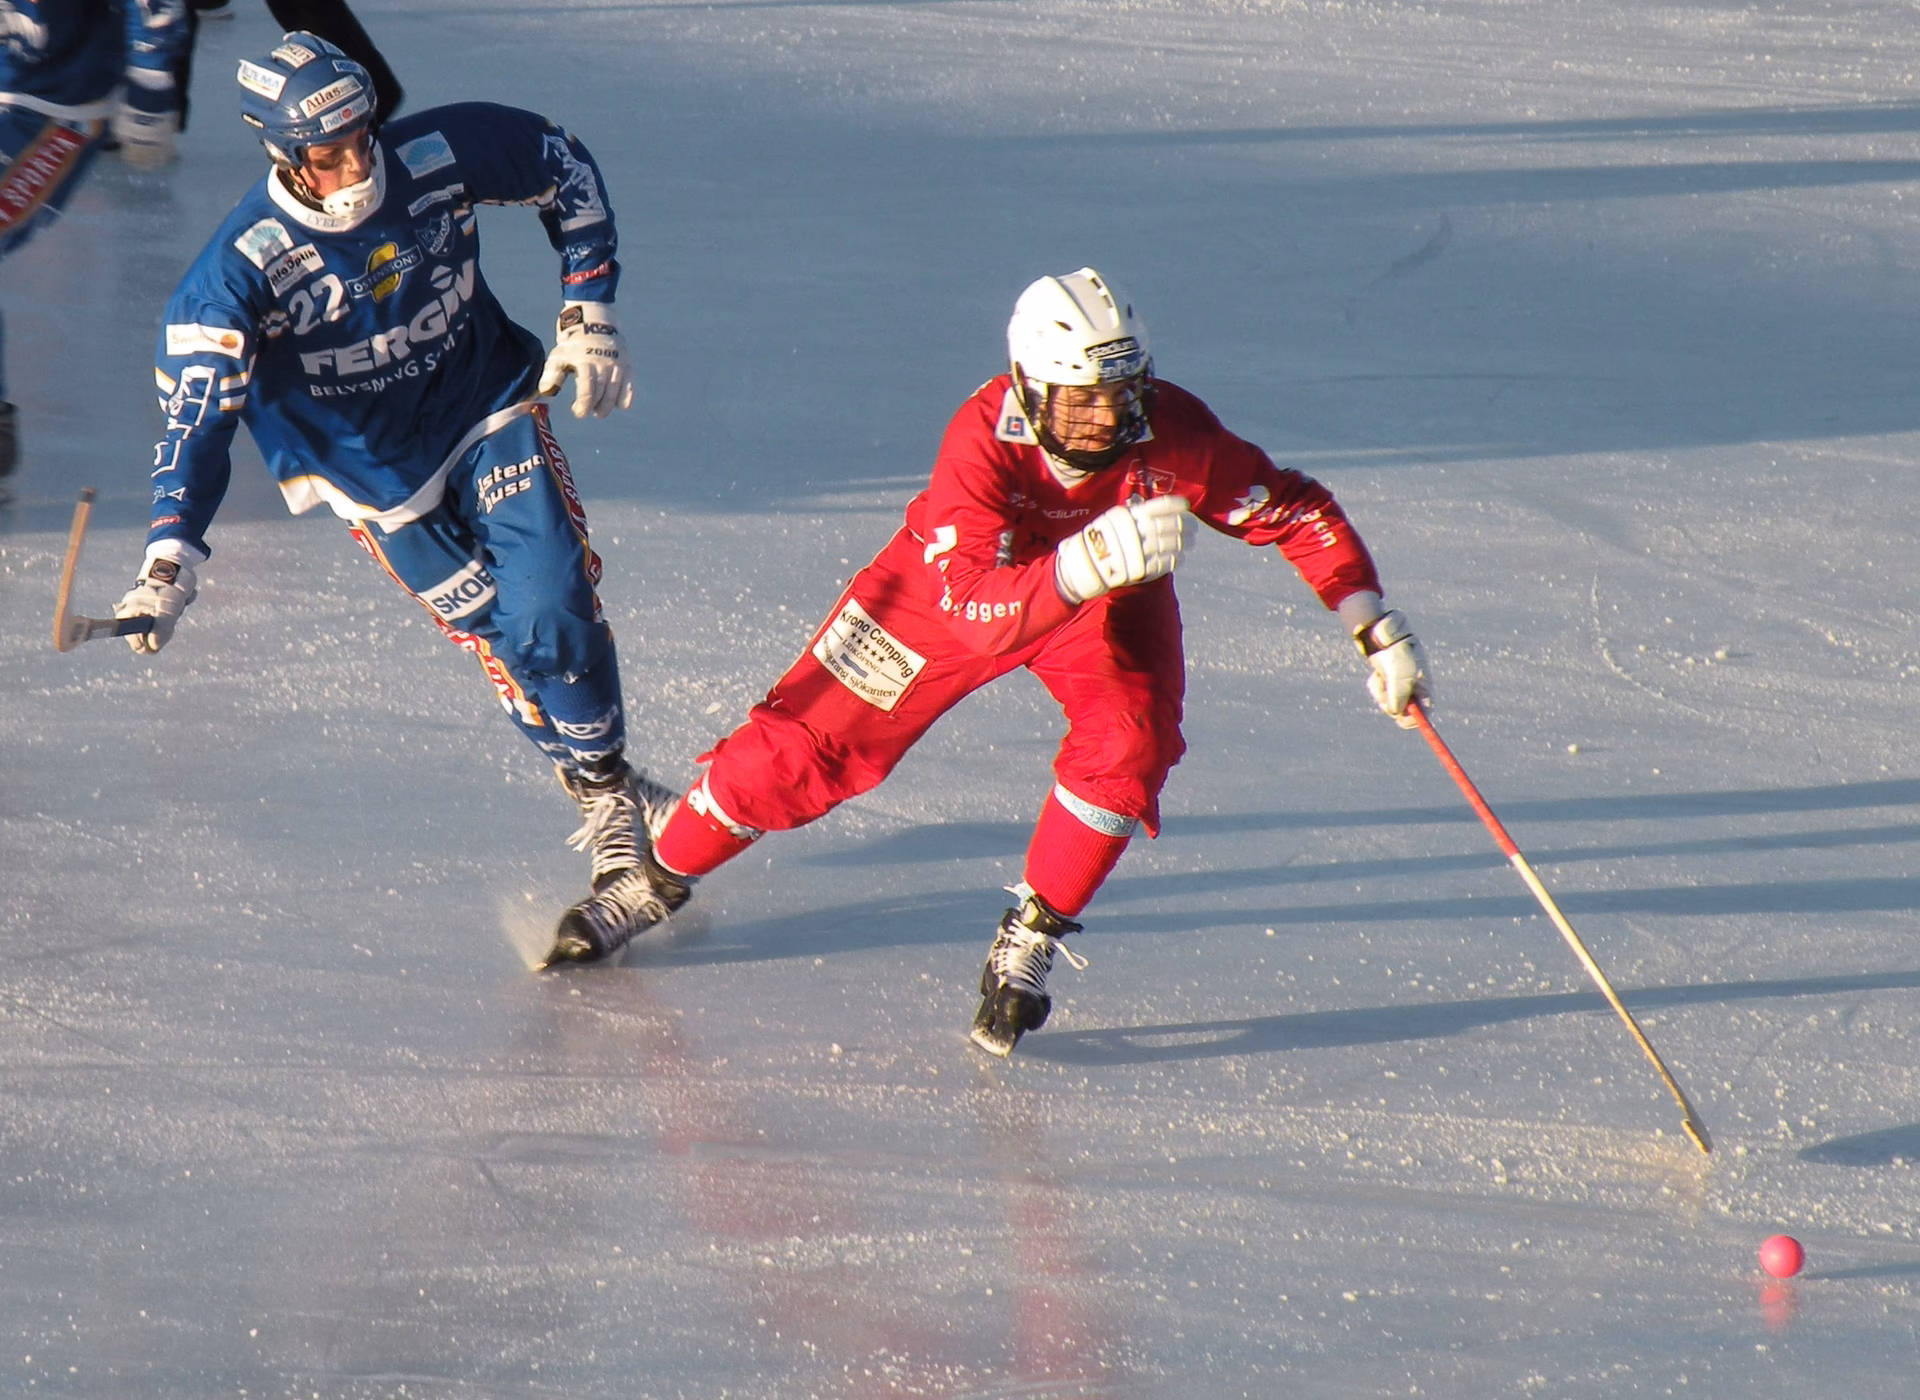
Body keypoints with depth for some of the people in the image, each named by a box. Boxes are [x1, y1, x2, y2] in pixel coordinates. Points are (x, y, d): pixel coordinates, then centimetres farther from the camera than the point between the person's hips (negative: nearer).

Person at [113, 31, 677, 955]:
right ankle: (612, 808, 8)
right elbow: (198, 418, -27)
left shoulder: (443, 153, -20)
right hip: (376, 475, -2)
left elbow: (566, 171, -1)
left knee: (554, 606, -13)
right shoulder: (242, 268, -27)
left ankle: (606, 784, 4)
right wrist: (170, 562, -39)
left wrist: (588, 317, -4)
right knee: (509, 640, -7)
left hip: (488, 407, 2)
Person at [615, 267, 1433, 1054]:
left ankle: (1029, 944, -6)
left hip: (1107, 601, 2)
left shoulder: (1172, 433, -34)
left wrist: (1376, 628, -27)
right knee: (803, 748, -1)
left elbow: (1297, 513, -21)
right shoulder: (982, 440, -40)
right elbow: (973, 611, -48)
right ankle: (657, 876, 24)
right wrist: (1090, 558, -64)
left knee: (1129, 741, -26)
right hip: (962, 581, -2)